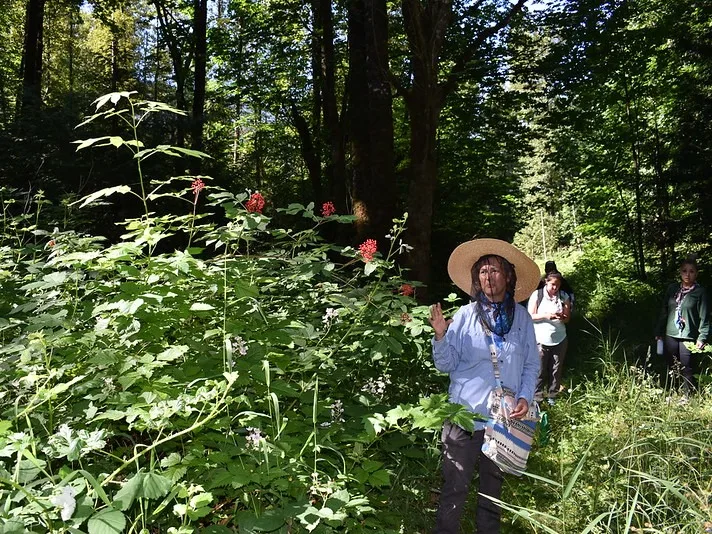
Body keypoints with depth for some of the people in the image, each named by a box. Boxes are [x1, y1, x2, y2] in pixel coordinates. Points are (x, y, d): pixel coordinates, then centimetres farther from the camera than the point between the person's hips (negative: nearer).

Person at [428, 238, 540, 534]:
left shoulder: (522, 317, 1)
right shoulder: (465, 315, -4)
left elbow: (531, 365, 6)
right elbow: (447, 364, -5)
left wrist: (525, 397, -8)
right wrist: (440, 336, -21)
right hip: (465, 413, -2)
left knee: (493, 482, 19)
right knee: (455, 486, 1)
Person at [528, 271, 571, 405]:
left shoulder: (564, 296, 3)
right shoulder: (537, 295, -6)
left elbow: (567, 318, 6)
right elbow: (530, 316, -5)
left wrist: (562, 317, -18)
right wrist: (545, 315, -21)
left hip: (559, 340, 3)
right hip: (541, 340, -3)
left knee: (556, 370, 10)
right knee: (539, 370, 1)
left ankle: (552, 396, 23)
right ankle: (537, 397, 11)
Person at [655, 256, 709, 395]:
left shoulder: (700, 292, -4)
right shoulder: (672, 288, 7)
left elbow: (704, 317, -6)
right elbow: (663, 312, 11)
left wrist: (702, 337, -13)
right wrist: (659, 332, 11)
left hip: (688, 337, -4)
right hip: (670, 335, 4)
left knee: (687, 372, -1)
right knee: (671, 369, 12)